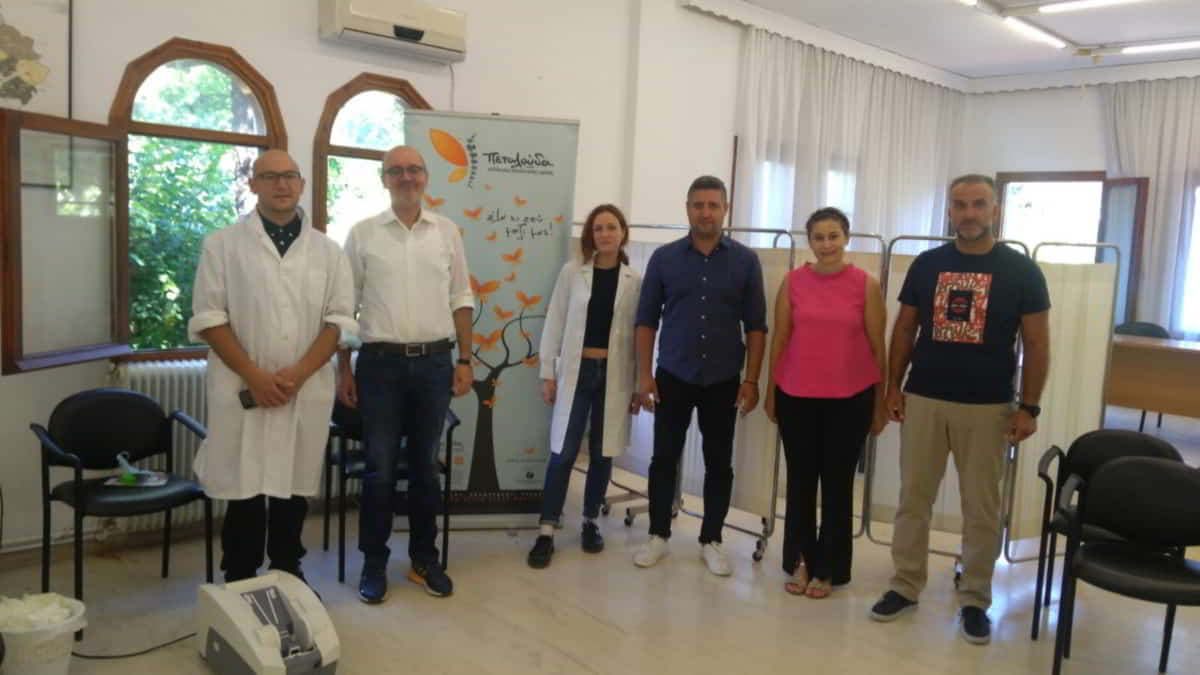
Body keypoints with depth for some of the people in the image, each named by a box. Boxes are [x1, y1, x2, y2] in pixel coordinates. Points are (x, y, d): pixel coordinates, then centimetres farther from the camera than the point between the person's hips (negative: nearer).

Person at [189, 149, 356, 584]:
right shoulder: (223, 244, 3)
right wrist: (254, 375, -12)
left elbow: (339, 319, 4)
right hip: (241, 388, -2)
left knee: (294, 485, 10)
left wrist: (298, 373, -9)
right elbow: (208, 317, -2)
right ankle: (239, 582, 17)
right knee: (244, 487, 3)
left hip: (307, 389, 2)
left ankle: (288, 572, 25)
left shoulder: (327, 250, 9)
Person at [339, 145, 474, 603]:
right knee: (380, 467, 4)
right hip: (380, 362, -2)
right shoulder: (362, 233, 1)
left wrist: (465, 361, 4)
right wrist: (343, 369, -1)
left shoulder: (447, 232, 6)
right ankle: (374, 564, 19)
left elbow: (461, 302, 9)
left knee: (425, 465, 11)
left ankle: (424, 559, 24)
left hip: (434, 362, 2)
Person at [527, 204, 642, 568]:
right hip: (576, 371, -1)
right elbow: (555, 323, 2)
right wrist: (548, 373, -1)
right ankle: (546, 532, 6)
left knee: (602, 453, 9)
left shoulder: (634, 281, 2)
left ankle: (590, 521, 27)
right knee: (563, 453, -1)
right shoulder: (572, 272, 1)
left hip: (614, 375, 1)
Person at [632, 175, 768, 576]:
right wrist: (644, 375, -4)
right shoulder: (664, 258, 0)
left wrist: (751, 380, -4)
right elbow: (646, 320, 2)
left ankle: (711, 541, 22)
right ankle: (658, 536, 22)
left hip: (724, 381, 0)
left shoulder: (745, 261, 0)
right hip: (673, 378, 0)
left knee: (719, 463, 8)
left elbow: (756, 326, 1)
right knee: (664, 458, 7)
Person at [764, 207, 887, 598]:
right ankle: (799, 562, 26)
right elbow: (779, 339, 5)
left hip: (849, 400, -1)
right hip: (797, 397, 2)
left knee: (838, 483, 9)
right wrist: (770, 392, 7)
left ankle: (827, 569, 22)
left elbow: (877, 347, 0)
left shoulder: (866, 285, -4)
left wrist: (881, 403, 3)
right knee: (800, 481, 11)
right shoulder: (793, 281, 0)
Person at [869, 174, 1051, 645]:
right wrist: (893, 386, 3)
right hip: (923, 400, 2)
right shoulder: (926, 265, 3)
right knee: (913, 498, 9)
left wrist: (1029, 407, -6)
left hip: (988, 407, -2)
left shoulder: (1021, 271, -3)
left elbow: (1036, 344, -1)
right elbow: (904, 329, 9)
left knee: (982, 508, 8)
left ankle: (975, 601, 22)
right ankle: (905, 588, 22)